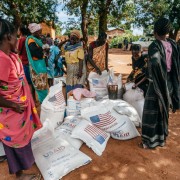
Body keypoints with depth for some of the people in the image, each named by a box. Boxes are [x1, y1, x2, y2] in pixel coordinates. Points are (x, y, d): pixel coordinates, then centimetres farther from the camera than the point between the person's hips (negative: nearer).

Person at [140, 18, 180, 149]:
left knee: (152, 112, 7)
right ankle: (161, 139, 35)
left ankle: (150, 142, 20)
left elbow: (155, 63, -37)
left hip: (157, 84, -7)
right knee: (163, 110, 19)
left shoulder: (155, 46, -18)